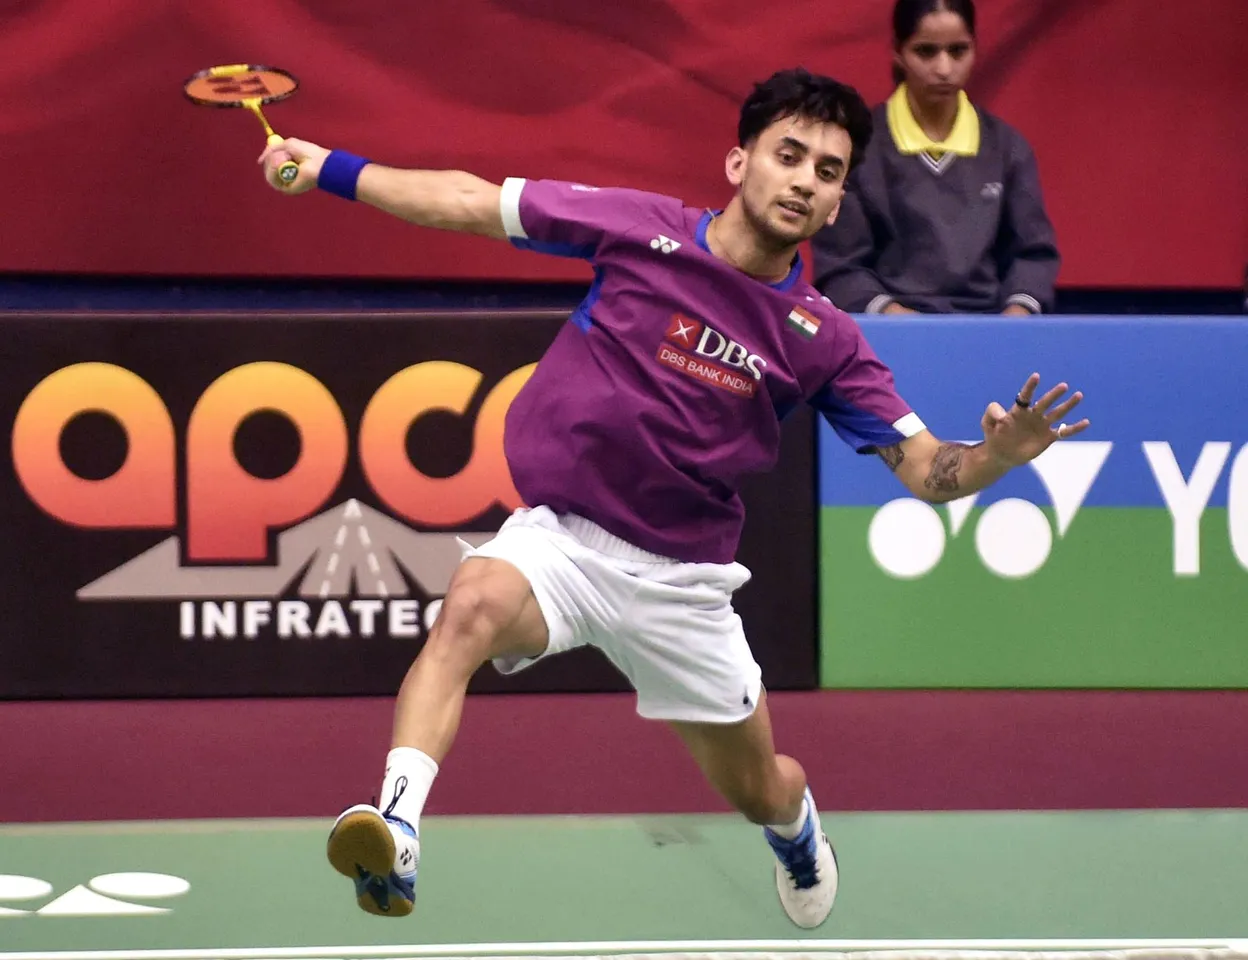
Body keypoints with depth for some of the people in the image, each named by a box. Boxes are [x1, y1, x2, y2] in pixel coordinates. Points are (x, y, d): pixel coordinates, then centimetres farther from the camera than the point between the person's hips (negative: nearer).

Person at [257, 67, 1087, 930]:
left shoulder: (822, 339, -3)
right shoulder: (644, 228, -7)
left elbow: (927, 469, -4)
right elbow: (471, 203, -1)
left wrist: (999, 454, -26)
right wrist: (329, 168, -6)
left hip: (679, 580, 2)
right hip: (559, 535, -2)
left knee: (758, 792, 17)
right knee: (473, 606, -37)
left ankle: (794, 820, 57)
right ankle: (395, 834, -49)